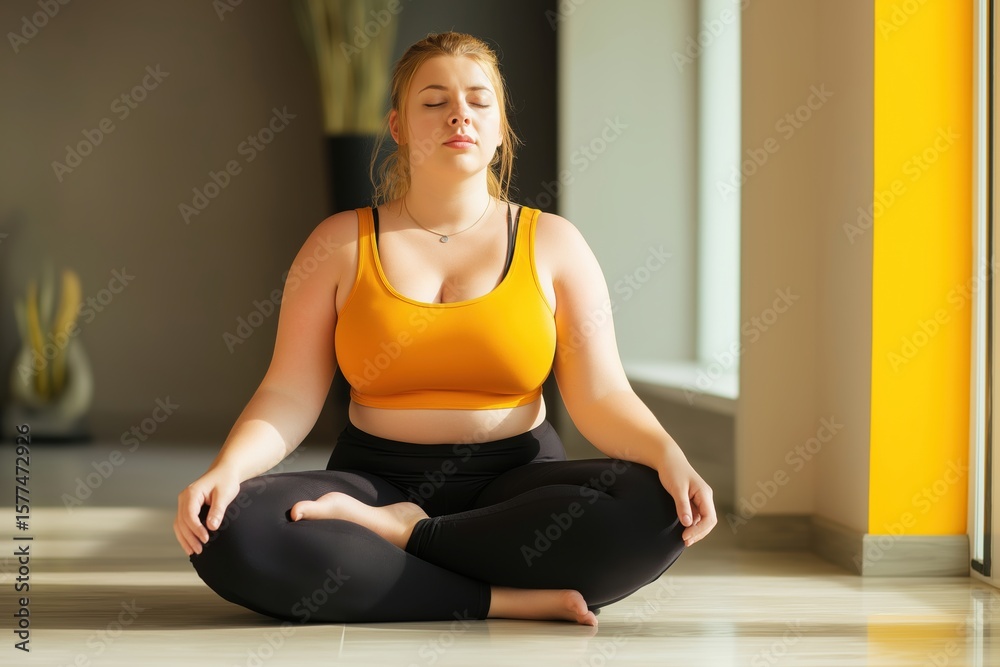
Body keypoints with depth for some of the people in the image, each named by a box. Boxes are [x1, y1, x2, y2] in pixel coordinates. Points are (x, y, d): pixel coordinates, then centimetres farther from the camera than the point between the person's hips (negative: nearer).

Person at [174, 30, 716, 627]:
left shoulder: (552, 244, 5)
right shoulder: (342, 243, 6)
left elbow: (602, 397, -2)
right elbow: (290, 396, 0)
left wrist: (667, 455, -23)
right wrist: (226, 469, -20)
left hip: (516, 482, 0)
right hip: (375, 479, 0)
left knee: (660, 511, -31)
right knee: (231, 533, -31)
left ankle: (400, 533, -20)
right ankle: (507, 599, -26)